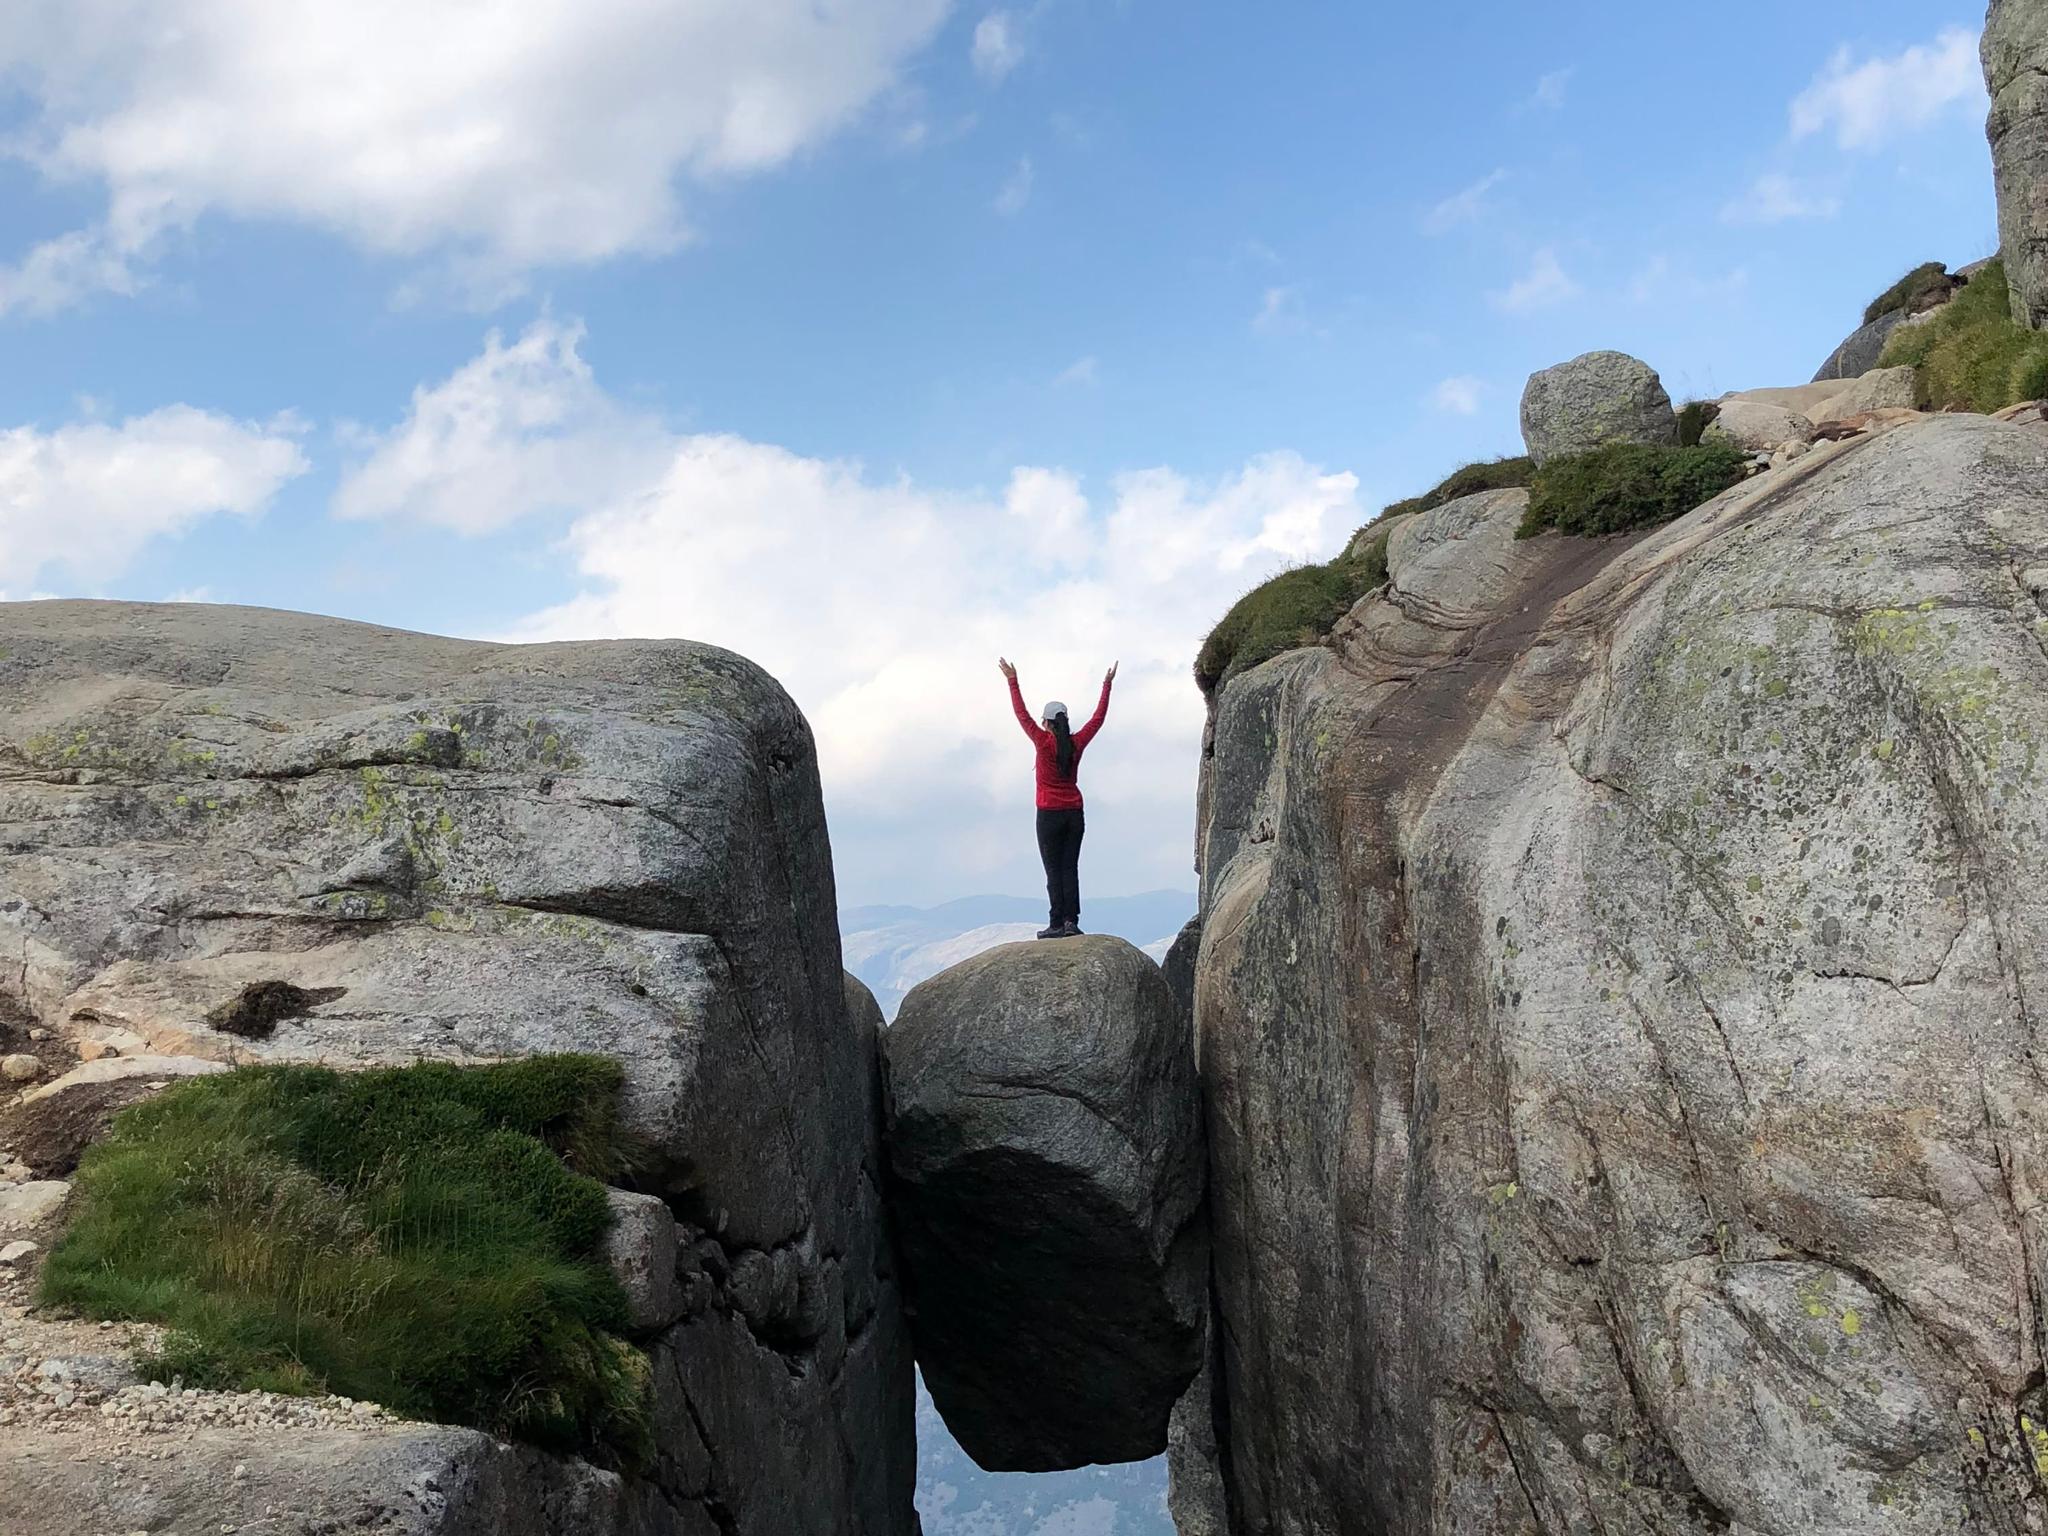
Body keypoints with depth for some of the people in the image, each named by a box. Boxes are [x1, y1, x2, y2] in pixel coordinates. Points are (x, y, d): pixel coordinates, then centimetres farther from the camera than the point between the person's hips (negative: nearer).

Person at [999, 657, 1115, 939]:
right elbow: (1098, 718, 12)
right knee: (1070, 869, 5)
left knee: (1054, 871, -2)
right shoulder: (1077, 743, 1)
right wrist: (1107, 685, 20)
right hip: (1074, 813, 4)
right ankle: (1071, 922, -2)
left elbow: (1022, 715, -3)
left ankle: (1057, 924, -6)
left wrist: (1013, 682, 2)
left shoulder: (1044, 743, -9)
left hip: (1049, 815, -4)